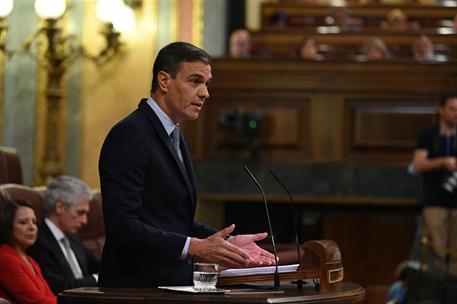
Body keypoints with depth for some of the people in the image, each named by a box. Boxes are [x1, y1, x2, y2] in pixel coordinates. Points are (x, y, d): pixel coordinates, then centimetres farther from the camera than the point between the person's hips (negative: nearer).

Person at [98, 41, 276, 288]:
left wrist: (228, 242, 6)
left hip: (172, 286, 8)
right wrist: (194, 248, -24)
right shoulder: (130, 135, -13)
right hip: (137, 289, -8)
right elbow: (122, 226, -21)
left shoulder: (174, 137, 17)